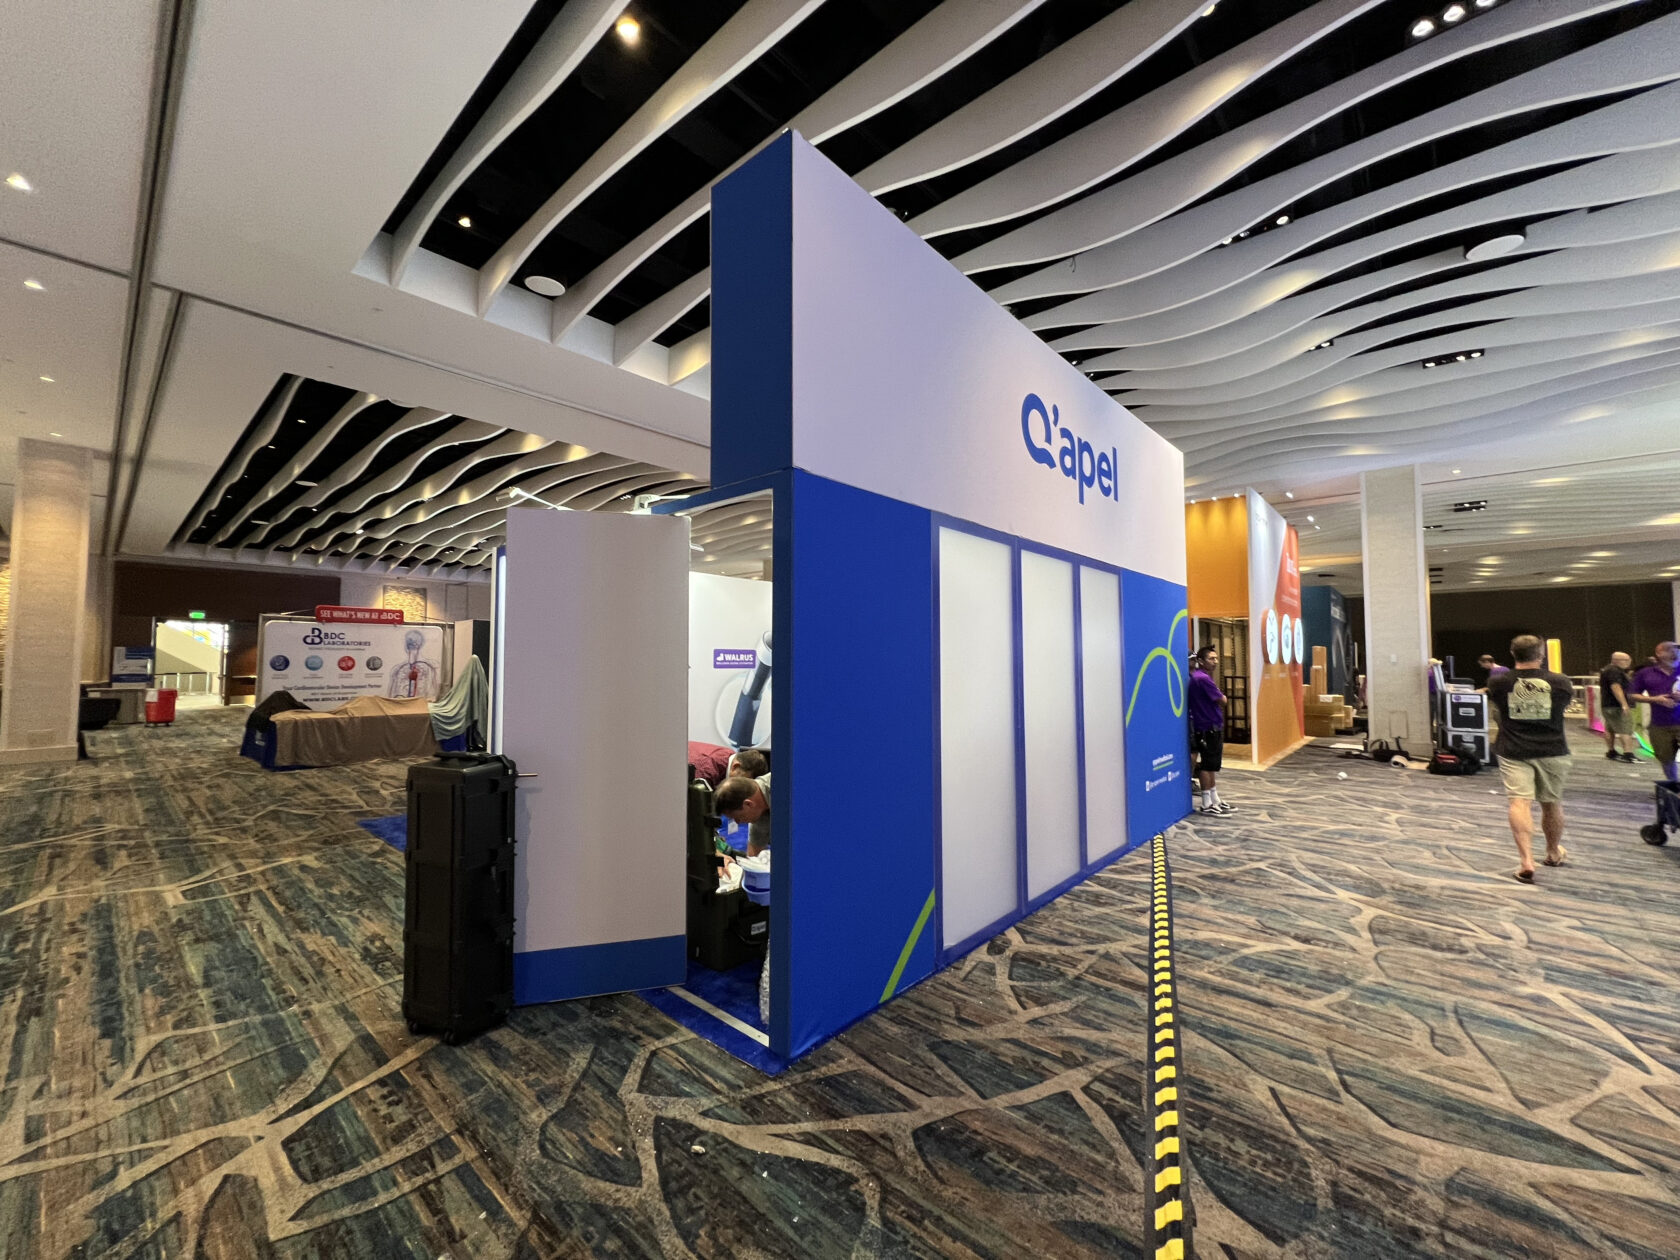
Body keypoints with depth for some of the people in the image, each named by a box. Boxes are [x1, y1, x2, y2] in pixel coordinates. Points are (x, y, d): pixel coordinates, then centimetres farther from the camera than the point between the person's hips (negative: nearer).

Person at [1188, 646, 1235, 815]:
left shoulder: (1203, 677, 14)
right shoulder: (1202, 678, -19)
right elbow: (1222, 701, -15)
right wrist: (1220, 695, 5)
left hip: (1212, 726, 10)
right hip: (1207, 728, -10)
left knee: (1212, 765, 16)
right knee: (1207, 766, -3)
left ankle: (1215, 800, 25)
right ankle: (1206, 805, 4)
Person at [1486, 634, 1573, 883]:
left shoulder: (1498, 682, -6)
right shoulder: (1559, 682, -4)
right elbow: (1565, 706, 16)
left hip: (1513, 752, -2)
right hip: (1552, 751, 2)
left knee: (1519, 802, -7)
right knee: (1551, 803, 17)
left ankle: (1526, 860, -18)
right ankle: (1554, 853, 37)